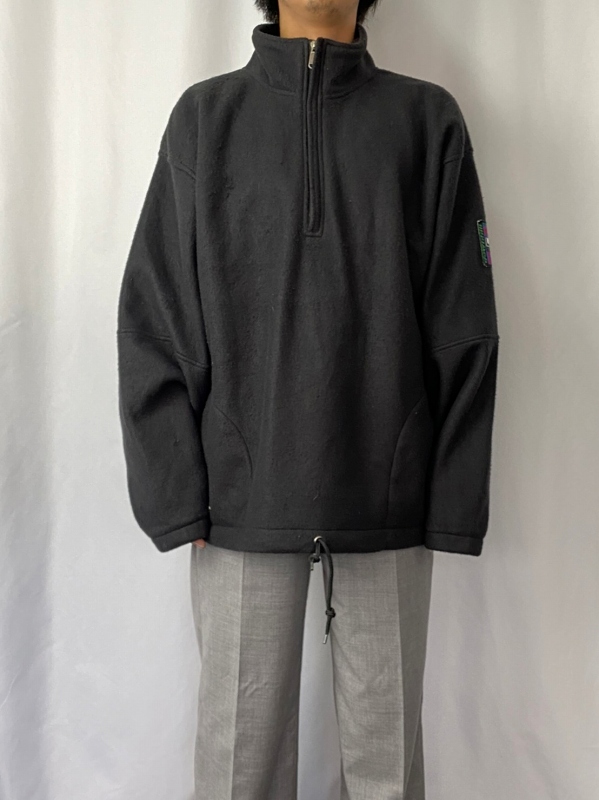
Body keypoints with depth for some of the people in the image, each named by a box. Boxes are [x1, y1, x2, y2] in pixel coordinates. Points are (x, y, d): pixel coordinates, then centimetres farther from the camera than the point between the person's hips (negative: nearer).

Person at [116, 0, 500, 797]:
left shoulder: (429, 120, 8)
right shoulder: (206, 115, 8)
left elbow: (464, 332, 3)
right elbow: (153, 321, 2)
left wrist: (454, 500, -2)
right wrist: (175, 493, -5)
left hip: (390, 502, 1)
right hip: (243, 501, 0)